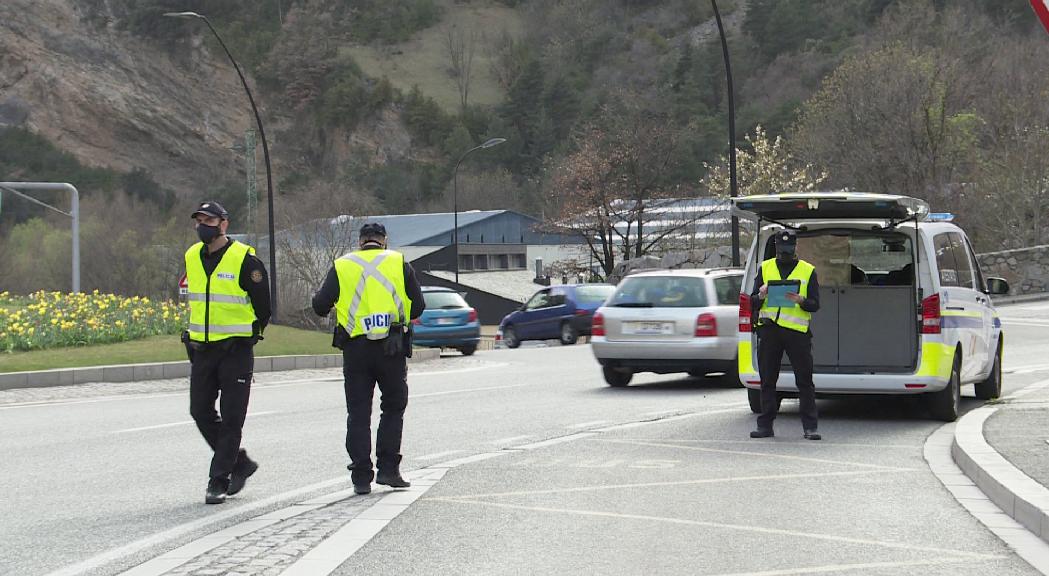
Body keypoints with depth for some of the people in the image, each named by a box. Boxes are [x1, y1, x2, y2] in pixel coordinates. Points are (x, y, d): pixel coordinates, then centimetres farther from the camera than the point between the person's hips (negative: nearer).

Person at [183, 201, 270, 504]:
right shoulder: (191, 257, 7)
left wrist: (246, 336, 4)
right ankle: (240, 462, 22)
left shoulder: (245, 259, -11)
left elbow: (263, 306, -4)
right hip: (202, 348, 6)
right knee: (201, 412, 6)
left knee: (231, 418, -4)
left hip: (236, 350, -6)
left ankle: (218, 480, 0)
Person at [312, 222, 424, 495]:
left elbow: (320, 306, 2)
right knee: (393, 407, 13)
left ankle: (362, 477, 3)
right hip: (392, 348, 0)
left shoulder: (341, 266, 6)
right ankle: (388, 469, 5)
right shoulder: (399, 262, 6)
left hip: (355, 347, 1)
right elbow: (418, 306, 5)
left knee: (358, 413, 6)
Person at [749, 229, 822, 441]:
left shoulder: (808, 271, 8)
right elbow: (753, 302, 9)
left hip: (797, 331, -2)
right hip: (769, 330, 2)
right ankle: (765, 425, 11)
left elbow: (815, 304, 2)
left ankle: (810, 427, -3)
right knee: (767, 381, 5)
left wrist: (800, 300, -19)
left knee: (805, 381, -4)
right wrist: (761, 296, -14)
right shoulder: (765, 268, 13)